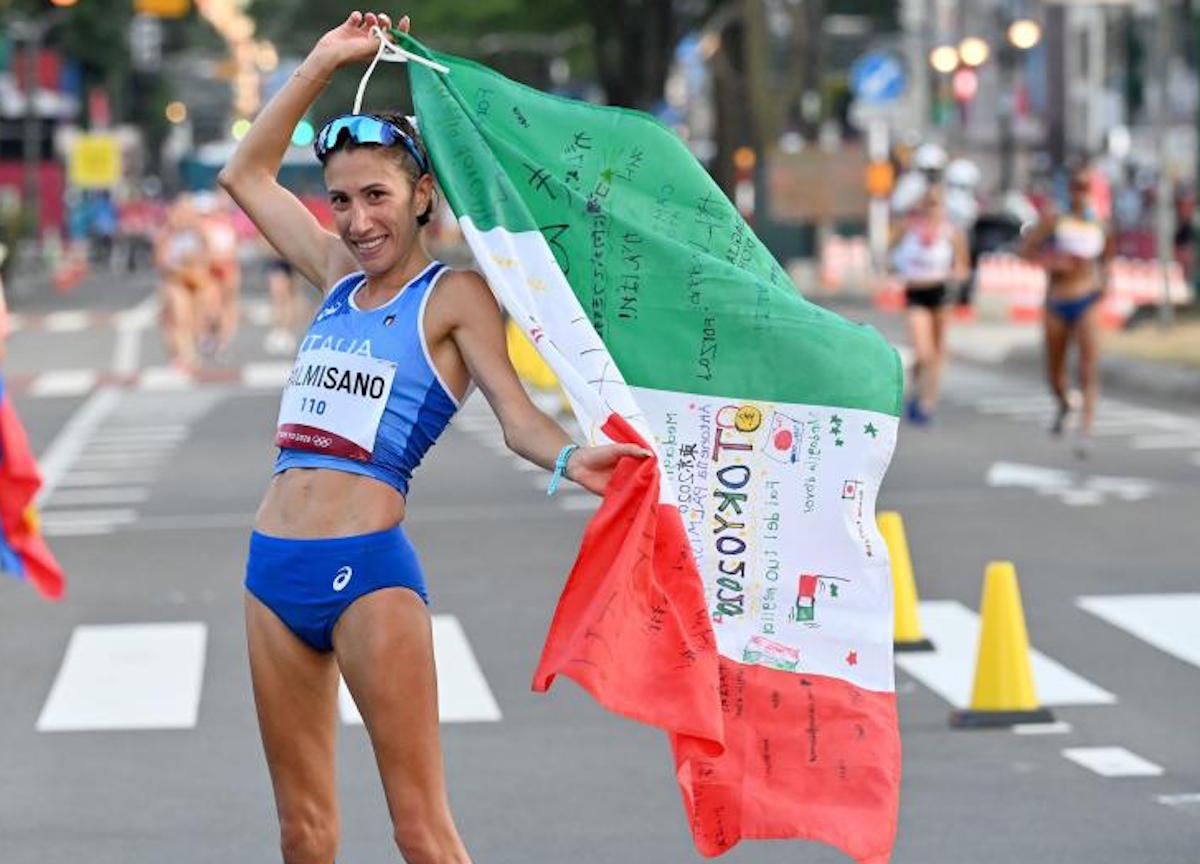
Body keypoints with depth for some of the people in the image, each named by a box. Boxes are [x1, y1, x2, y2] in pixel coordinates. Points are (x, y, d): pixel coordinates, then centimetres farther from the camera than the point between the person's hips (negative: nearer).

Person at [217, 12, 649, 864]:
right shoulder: (338, 276, 17)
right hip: (276, 567, 7)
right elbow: (246, 174, 27)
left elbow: (516, 410, -13)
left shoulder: (454, 295, -1)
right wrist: (322, 63, 22)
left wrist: (571, 459, -34)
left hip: (368, 569, -6)